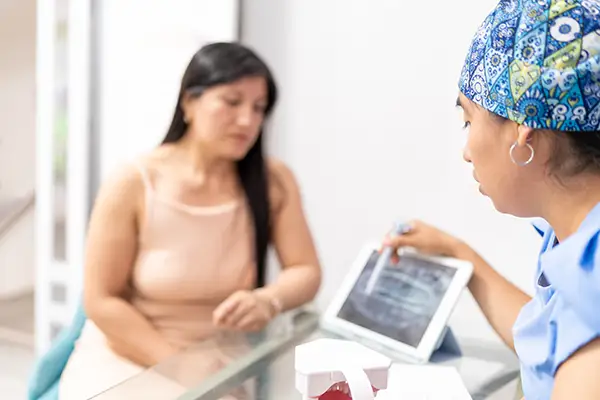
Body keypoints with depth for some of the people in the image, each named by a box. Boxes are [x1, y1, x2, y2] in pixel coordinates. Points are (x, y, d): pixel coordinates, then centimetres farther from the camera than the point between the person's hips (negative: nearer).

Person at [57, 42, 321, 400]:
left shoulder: (274, 181, -5)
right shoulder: (133, 184, -12)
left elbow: (306, 273, -6)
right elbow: (101, 301, -10)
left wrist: (267, 301, -28)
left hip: (221, 362, 2)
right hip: (127, 361, -2)